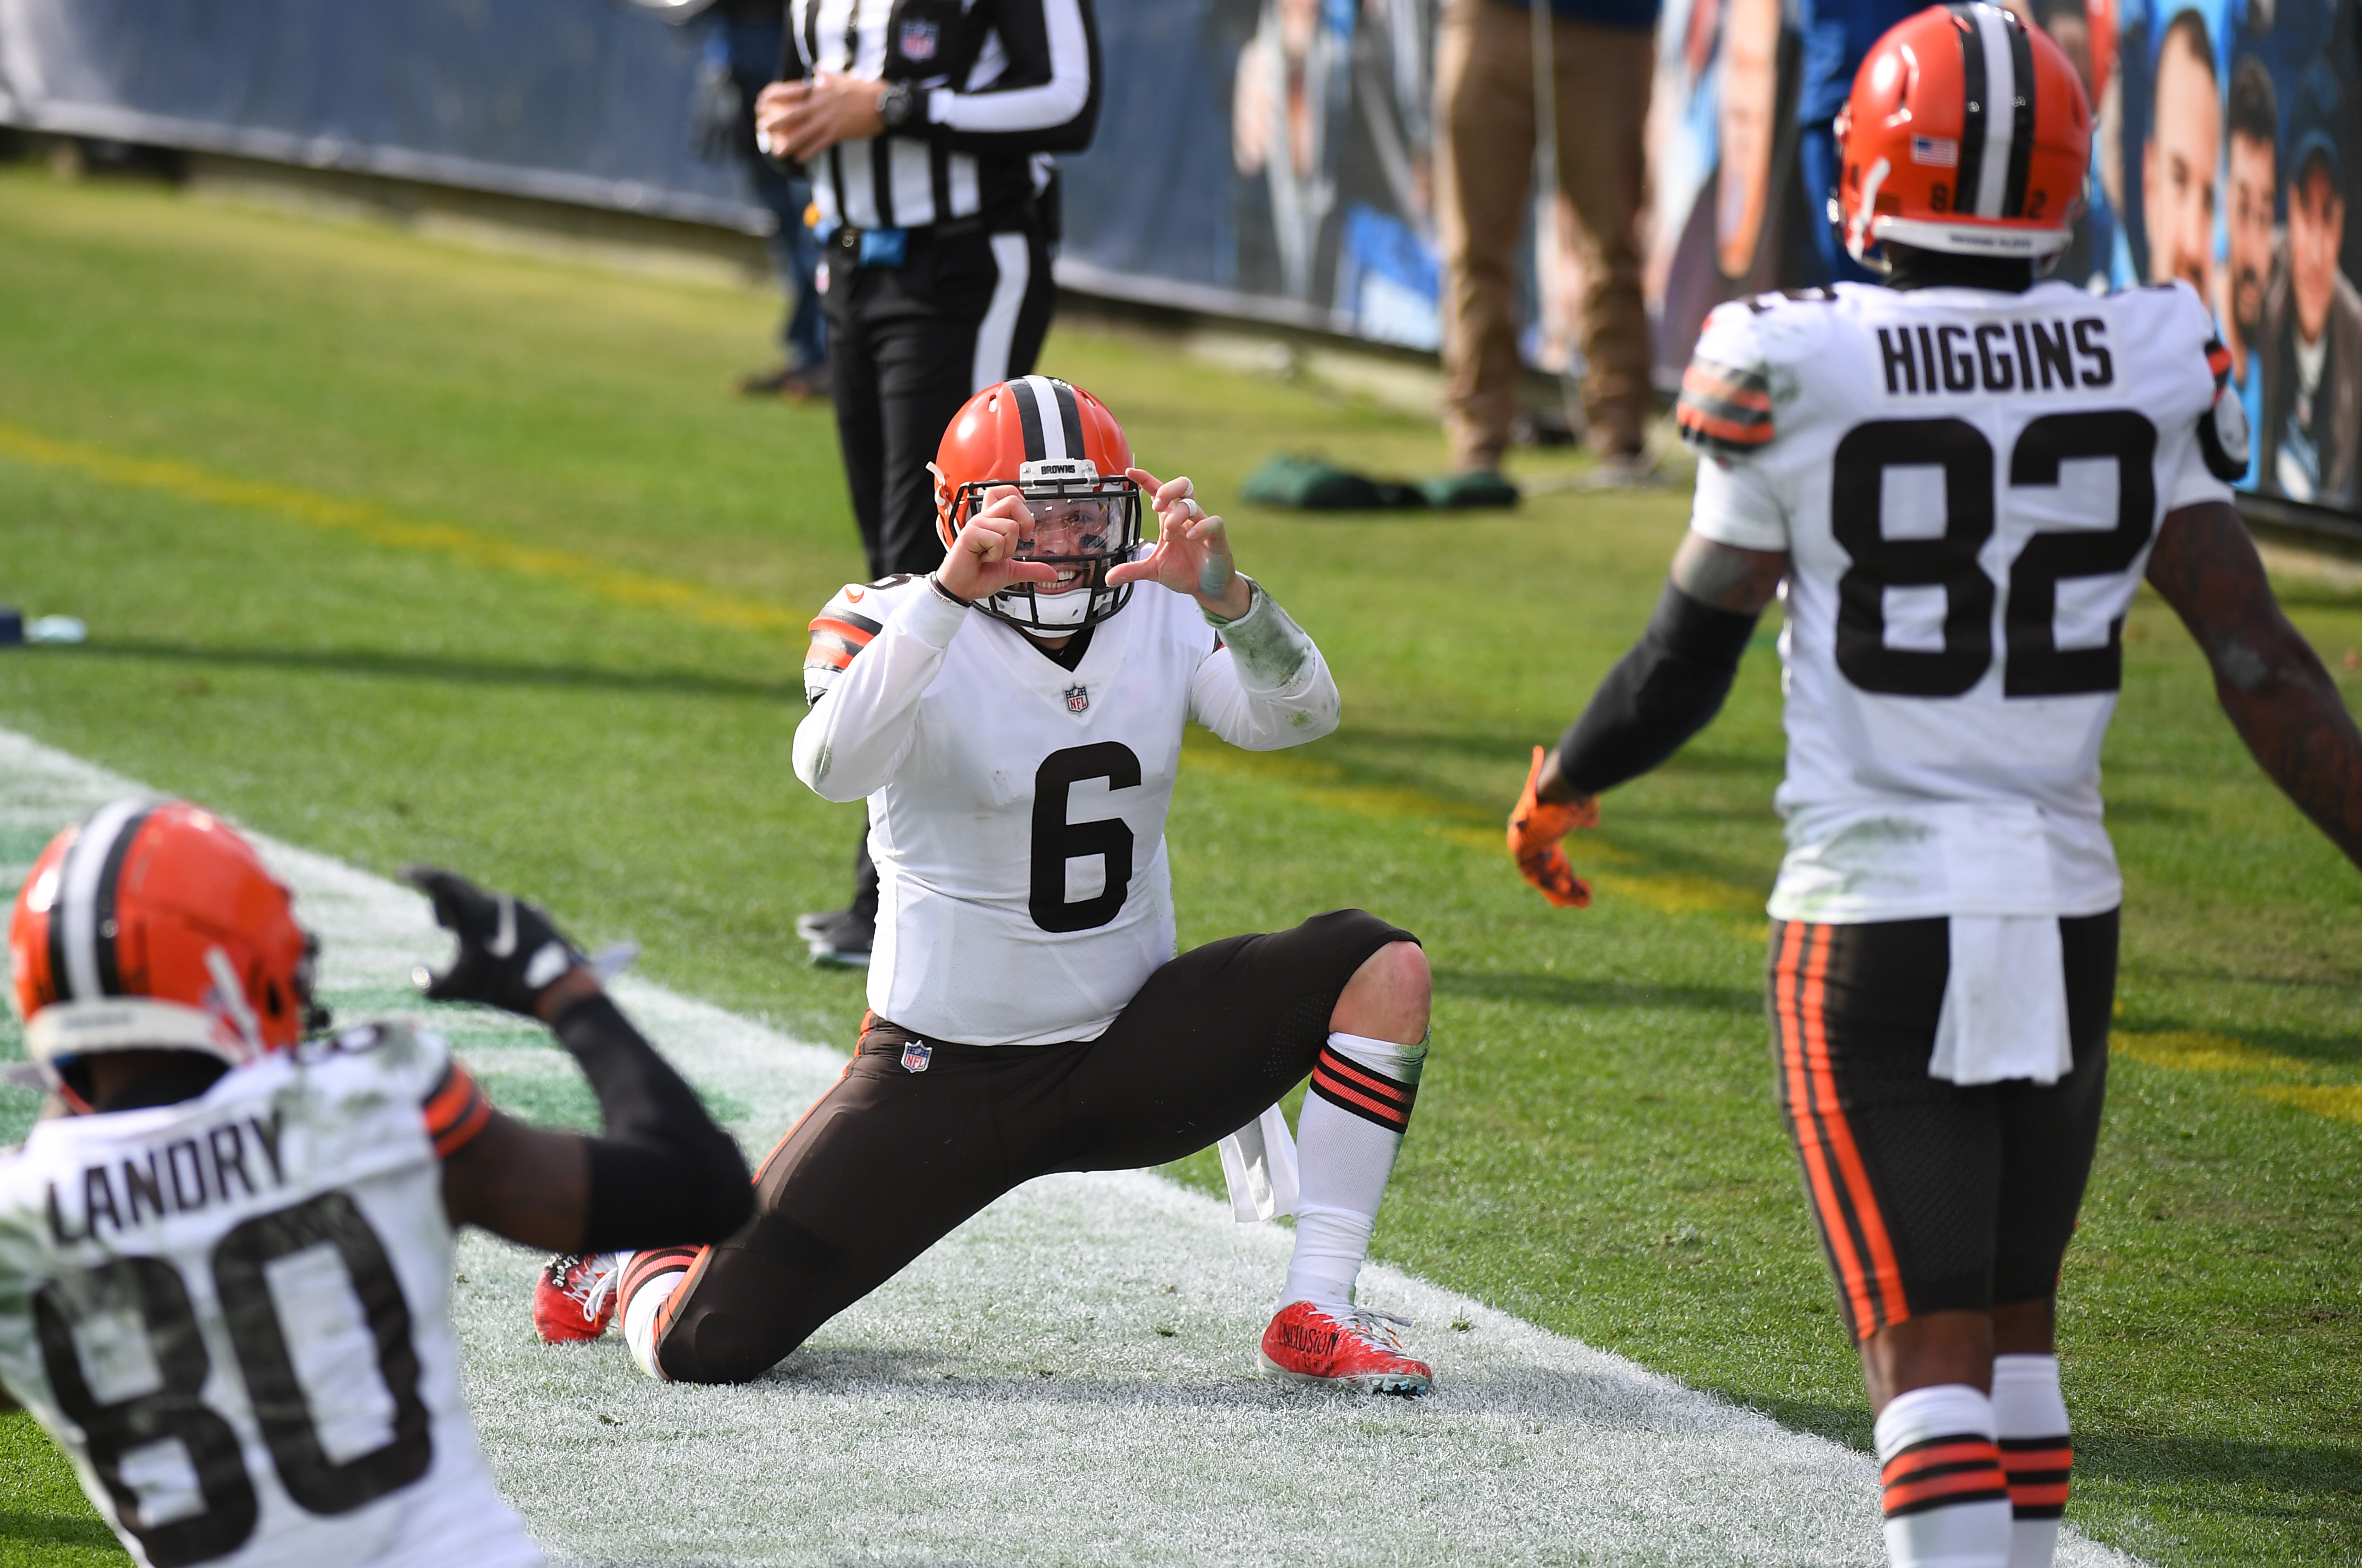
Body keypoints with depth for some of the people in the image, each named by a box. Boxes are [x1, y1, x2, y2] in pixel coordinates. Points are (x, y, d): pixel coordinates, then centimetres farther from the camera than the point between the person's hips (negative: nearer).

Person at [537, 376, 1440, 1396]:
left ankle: (1315, 1317, -9)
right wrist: (949, 593, -46)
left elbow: (1299, 716, -19)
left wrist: (1226, 595, -37)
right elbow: (830, 768, -36)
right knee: (706, 1348, -13)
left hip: (1128, 1048, 4)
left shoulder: (1159, 621, -2)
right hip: (947, 1066, -4)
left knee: (1383, 969, -17)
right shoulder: (900, 626, -14)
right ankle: (642, 1255, 26)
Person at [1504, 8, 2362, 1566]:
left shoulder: (1798, 376, -10)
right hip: (2067, 912, 4)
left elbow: (1686, 667, 0)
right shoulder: (2142, 372, -2)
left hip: (1875, 925, -4)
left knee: (1928, 1352, -4)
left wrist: (1561, 788, 18)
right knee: (2014, 1319, 20)